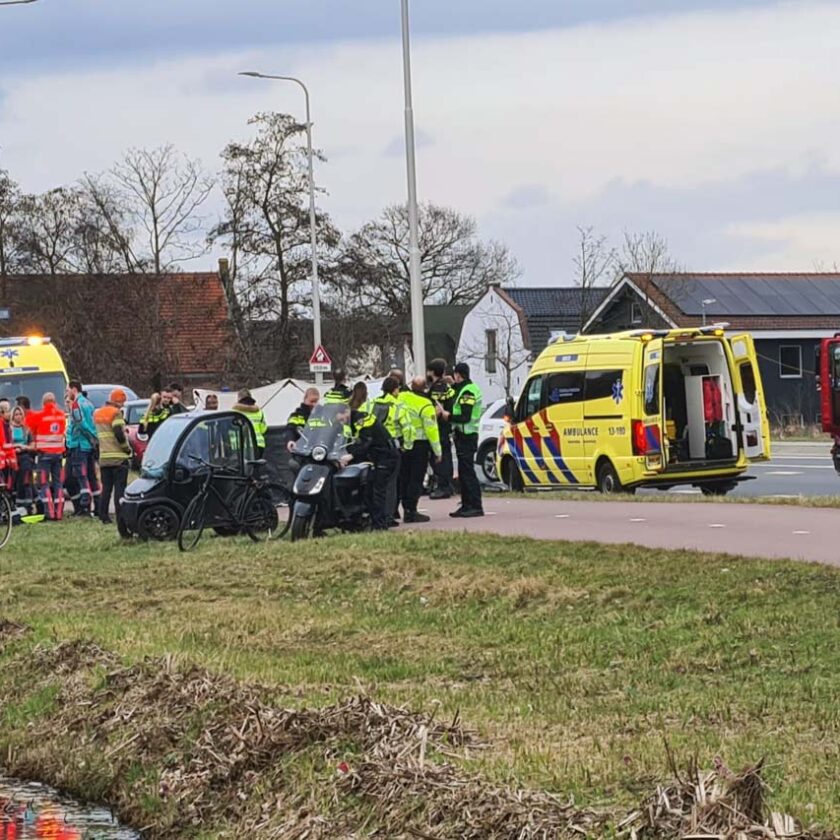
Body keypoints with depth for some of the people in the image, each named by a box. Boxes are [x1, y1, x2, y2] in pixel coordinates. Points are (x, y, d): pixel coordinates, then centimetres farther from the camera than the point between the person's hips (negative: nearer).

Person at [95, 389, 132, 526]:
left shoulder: (98, 413, 14)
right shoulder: (115, 413, -12)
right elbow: (119, 434, -20)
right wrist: (127, 448, -6)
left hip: (104, 457, 7)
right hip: (118, 458, -7)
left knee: (106, 488, 12)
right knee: (120, 489, -5)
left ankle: (104, 516, 11)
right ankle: (120, 517, -9)